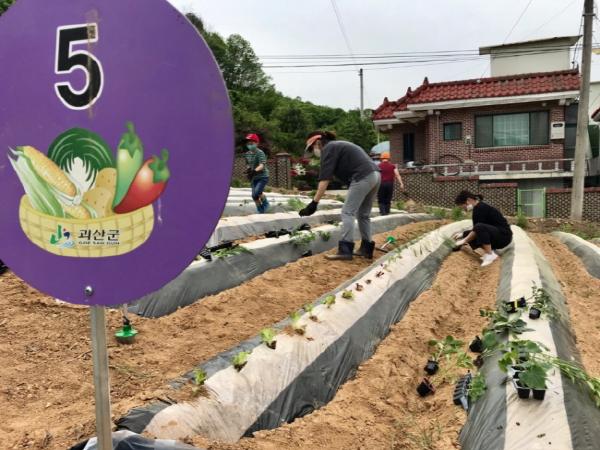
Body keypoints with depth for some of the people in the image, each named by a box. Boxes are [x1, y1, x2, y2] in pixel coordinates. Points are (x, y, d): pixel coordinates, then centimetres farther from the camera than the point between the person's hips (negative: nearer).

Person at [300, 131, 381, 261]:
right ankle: (366, 249, 19)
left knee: (347, 213, -6)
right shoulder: (338, 146, 27)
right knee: (363, 214, 15)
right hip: (375, 175, 9)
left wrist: (314, 203, -11)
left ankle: (345, 250, -9)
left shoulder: (328, 149, -1)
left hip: (363, 177, -9)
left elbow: (325, 179, -10)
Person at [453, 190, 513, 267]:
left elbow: (478, 228, -19)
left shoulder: (480, 208, -17)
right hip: (495, 235, 10)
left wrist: (464, 241, -11)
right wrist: (463, 234, 17)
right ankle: (490, 251, 4)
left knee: (480, 227, -34)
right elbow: (475, 230, 21)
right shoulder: (478, 208, 11)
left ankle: (490, 255, -20)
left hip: (504, 235, -10)